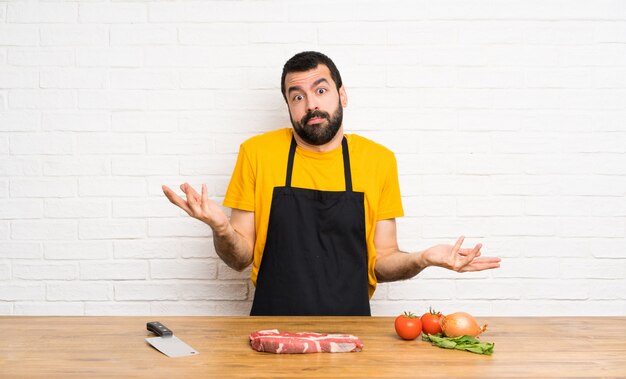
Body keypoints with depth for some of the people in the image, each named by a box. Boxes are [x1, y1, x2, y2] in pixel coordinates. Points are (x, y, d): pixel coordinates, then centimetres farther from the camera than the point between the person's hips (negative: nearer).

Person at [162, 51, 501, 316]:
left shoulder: (378, 160, 4)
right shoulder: (257, 153, 2)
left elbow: (382, 262, 9)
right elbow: (240, 258, 5)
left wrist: (422, 259, -10)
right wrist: (220, 228, -15)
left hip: (351, 329, 1)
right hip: (273, 327, 0)